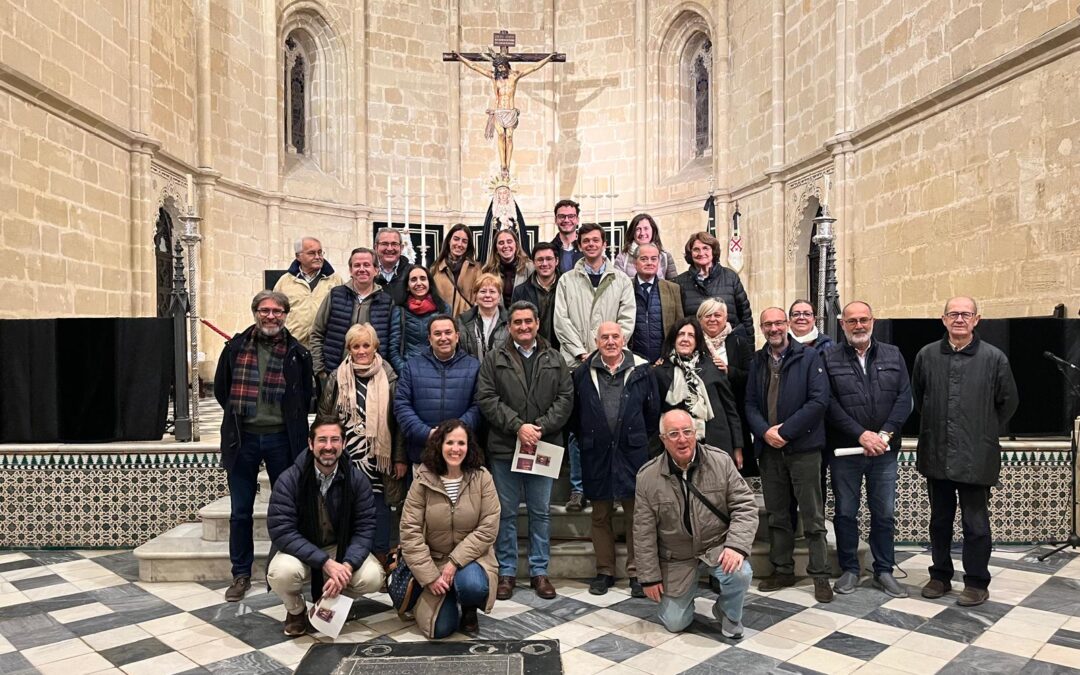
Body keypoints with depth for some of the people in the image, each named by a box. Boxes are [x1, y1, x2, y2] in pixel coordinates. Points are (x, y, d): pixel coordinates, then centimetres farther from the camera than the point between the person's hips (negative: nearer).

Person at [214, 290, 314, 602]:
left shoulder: (297, 353, -3)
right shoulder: (236, 347, 2)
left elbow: (307, 395, 5)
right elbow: (221, 388, 12)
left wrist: (291, 421, 3)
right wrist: (239, 415, 10)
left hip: (281, 439, -1)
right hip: (242, 438, 1)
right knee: (240, 511, 10)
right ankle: (241, 574, 23)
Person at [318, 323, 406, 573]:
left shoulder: (389, 379, -1)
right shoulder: (338, 378, 4)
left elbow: (399, 421, 0)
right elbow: (324, 417, 8)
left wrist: (400, 458, -2)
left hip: (377, 461, -1)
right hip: (345, 460, 1)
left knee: (379, 513, 3)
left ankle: (380, 569, 16)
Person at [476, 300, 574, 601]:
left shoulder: (555, 360, 9)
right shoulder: (495, 360, 3)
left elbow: (565, 398, 2)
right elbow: (486, 399, -6)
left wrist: (541, 427, -11)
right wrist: (517, 426, -15)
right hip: (504, 447, -1)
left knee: (541, 512, 10)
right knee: (506, 512, 8)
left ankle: (539, 571, 22)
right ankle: (506, 572, 19)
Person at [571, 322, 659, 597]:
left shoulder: (641, 370, 0)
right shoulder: (583, 373, 2)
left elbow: (653, 410, 6)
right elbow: (575, 412, 9)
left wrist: (641, 439, 7)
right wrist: (585, 439, 7)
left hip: (632, 452, -1)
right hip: (596, 454, 1)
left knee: (637, 513, 3)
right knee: (600, 516, 10)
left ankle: (636, 572, 15)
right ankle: (604, 571, 22)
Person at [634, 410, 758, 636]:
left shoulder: (721, 461, -11)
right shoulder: (647, 476, -12)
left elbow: (745, 506, -10)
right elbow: (644, 532, -6)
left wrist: (736, 545, -25)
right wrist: (650, 576, -5)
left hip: (718, 546, 0)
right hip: (677, 558, 1)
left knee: (740, 573, -31)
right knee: (674, 623, -1)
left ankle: (729, 615, 4)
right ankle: (688, 588, 33)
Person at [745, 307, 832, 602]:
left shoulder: (809, 357, -4)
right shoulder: (757, 362, 10)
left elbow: (819, 400, -12)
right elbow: (750, 404, 8)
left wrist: (785, 431, -16)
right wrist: (765, 431, -11)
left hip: (803, 447, -4)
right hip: (768, 448, 4)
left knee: (812, 515, 3)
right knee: (777, 514, 13)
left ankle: (820, 575, 14)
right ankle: (782, 570, 25)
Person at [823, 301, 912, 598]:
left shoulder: (892, 355, 7)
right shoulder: (829, 358, -1)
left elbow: (905, 397, 1)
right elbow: (829, 403, -8)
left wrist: (885, 434, -12)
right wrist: (862, 434, -15)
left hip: (884, 450, 2)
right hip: (844, 450, -2)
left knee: (884, 513, 9)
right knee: (845, 512, 7)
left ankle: (884, 571, 22)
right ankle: (849, 570, 21)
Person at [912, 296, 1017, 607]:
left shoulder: (994, 358, -4)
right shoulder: (926, 355, 3)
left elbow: (1008, 403, 6)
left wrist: (986, 433, 8)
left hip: (976, 457, -3)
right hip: (936, 455, 3)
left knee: (976, 524, 5)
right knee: (940, 520, 14)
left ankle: (977, 583, 19)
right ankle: (940, 576, 27)